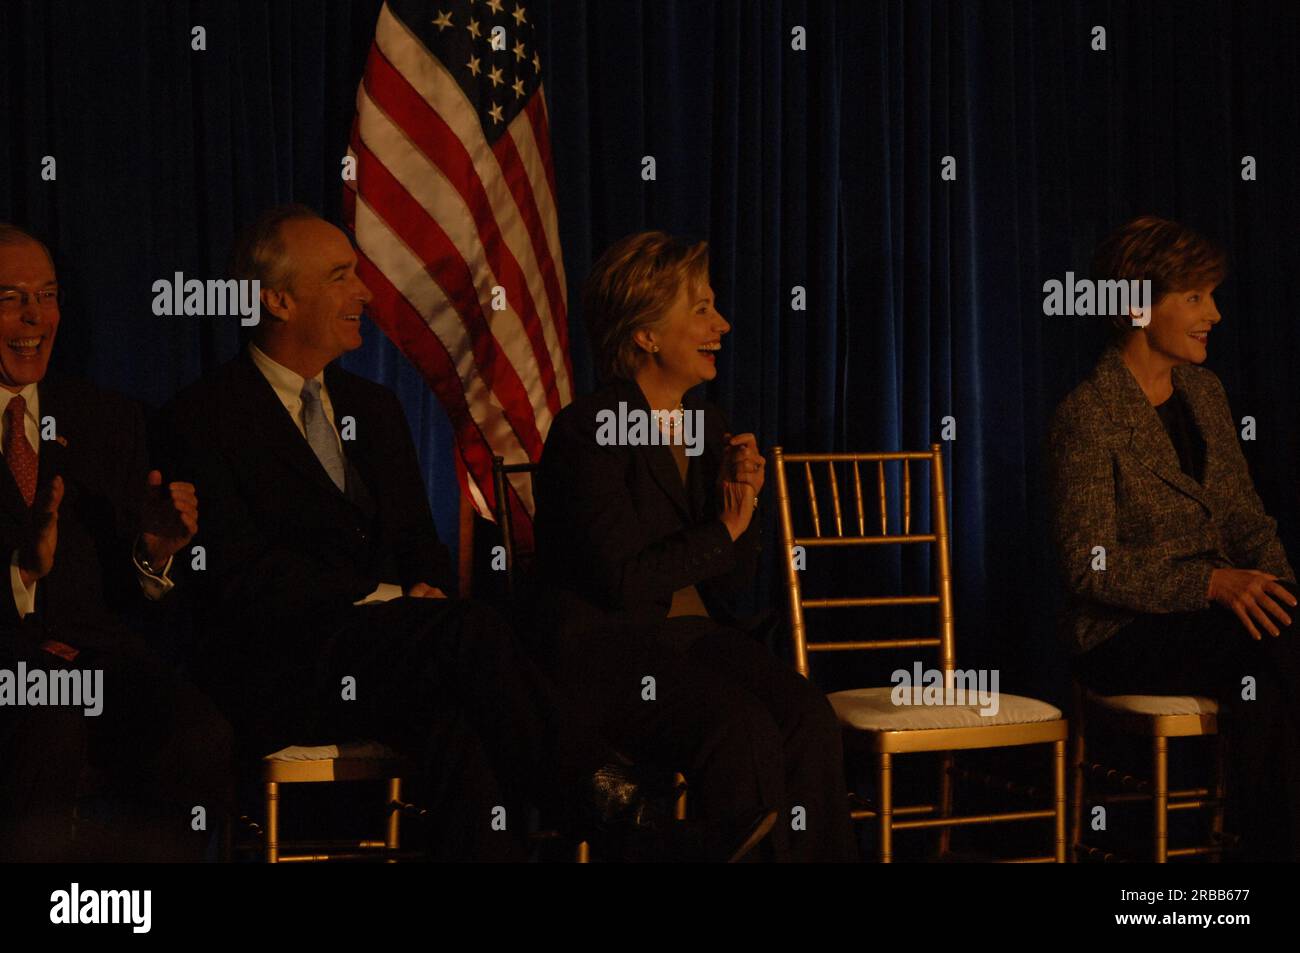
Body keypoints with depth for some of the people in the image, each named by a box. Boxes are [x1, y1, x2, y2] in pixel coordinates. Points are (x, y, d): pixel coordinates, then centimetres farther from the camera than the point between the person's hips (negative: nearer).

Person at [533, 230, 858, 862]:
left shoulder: (709, 425, 14)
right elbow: (622, 581, -15)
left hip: (698, 632, 6)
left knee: (808, 718, -23)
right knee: (743, 733, -32)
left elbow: (736, 578, 15)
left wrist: (741, 499, -4)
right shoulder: (587, 431, -8)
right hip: (605, 640, -6)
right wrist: (722, 530, -4)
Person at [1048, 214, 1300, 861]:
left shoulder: (1203, 392, 13)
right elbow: (1091, 565, -16)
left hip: (1214, 609, 6)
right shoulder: (1087, 416, -11)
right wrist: (1211, 583, -27)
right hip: (1122, 638, -6)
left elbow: (1247, 517, 14)